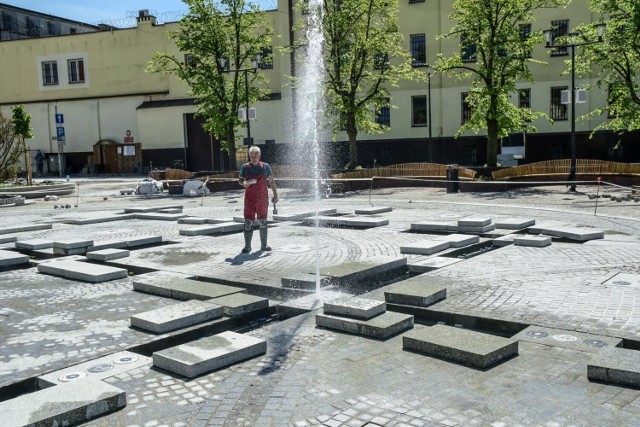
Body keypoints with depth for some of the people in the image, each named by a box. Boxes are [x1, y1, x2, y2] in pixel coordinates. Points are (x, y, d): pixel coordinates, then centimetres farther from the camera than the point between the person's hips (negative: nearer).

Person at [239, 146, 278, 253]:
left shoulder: (265, 166, 2)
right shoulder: (245, 167, 2)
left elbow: (271, 181, 7)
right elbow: (240, 180, 10)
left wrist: (275, 195, 3)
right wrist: (243, 183, -14)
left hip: (262, 199, 1)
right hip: (250, 199, 0)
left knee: (263, 221, 8)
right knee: (248, 222, -4)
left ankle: (264, 245, 19)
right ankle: (247, 246, 4)